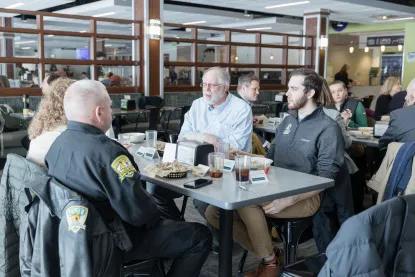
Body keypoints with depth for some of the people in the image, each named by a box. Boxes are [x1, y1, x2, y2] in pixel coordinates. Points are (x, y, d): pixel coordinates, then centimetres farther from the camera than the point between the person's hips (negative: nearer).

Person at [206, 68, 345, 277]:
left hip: (304, 197, -7)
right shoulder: (287, 121, 15)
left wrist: (289, 200, -25)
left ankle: (270, 260, -8)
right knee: (215, 212, -9)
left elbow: (326, 178, -14)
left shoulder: (328, 129, -8)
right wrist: (246, 157, 3)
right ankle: (267, 254, 0)